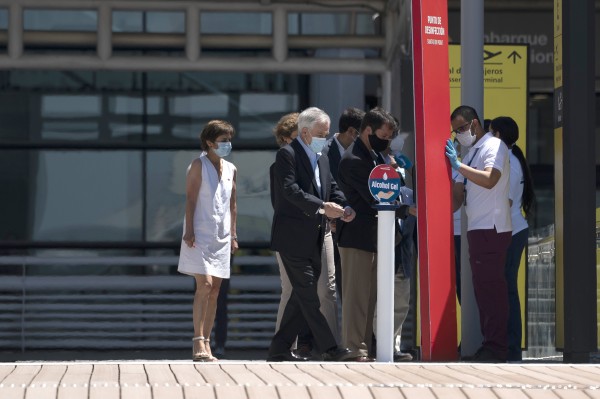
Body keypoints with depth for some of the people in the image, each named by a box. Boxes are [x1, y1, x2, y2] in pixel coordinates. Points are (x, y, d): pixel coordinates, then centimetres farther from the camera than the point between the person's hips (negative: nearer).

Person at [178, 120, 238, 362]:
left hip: (221, 237, 6)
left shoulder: (230, 169, 15)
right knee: (204, 285, -16)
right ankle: (198, 344, -19)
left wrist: (233, 234, 15)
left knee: (215, 290, 5)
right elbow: (190, 199, -8)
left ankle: (206, 344, 8)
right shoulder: (199, 165, -3)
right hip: (200, 234, -6)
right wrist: (189, 231, -16)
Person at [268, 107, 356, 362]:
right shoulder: (287, 154, -9)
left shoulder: (321, 159, 19)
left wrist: (344, 208, -6)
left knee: (302, 295, 9)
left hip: (313, 240, 9)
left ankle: (279, 349, 14)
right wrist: (322, 207, -28)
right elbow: (291, 190, -20)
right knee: (307, 293, -8)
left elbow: (332, 188, 16)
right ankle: (328, 347, -10)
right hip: (293, 238, -9)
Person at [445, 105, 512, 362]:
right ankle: (489, 343, 13)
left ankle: (496, 348, -10)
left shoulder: (493, 146, -8)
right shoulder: (470, 154, 20)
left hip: (492, 229, -9)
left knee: (491, 287, -10)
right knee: (482, 288, 9)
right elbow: (458, 193, 19)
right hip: (477, 229, 9)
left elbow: (490, 179, -25)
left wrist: (458, 165, -24)